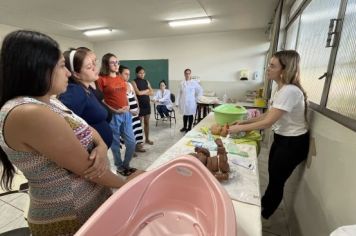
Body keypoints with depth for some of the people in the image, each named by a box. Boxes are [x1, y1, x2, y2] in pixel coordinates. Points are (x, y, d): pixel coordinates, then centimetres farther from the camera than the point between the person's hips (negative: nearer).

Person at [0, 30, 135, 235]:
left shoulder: (49, 103, 2)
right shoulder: (29, 114, -27)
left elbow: (87, 130, 5)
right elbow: (87, 168, -26)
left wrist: (101, 147, -17)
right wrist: (127, 185, -11)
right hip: (71, 217, -8)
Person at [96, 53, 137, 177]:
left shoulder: (121, 79, 13)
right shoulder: (101, 79, -6)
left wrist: (127, 106, 3)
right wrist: (114, 110, -15)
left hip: (126, 114, 6)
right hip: (113, 115, -6)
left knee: (132, 142, 9)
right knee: (115, 143, 9)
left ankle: (126, 165, 31)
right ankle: (119, 167, 31)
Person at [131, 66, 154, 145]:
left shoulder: (146, 81, 10)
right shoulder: (134, 82, -6)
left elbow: (152, 92, 4)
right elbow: (138, 93, -19)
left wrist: (143, 92, -11)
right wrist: (147, 90, -4)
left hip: (147, 104, 6)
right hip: (139, 105, -5)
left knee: (147, 123, 13)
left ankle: (147, 139, 26)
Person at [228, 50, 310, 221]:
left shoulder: (289, 91, -28)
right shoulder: (281, 89, 3)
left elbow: (268, 122, -29)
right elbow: (268, 114, 6)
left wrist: (240, 128, -21)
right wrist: (245, 122, -1)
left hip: (293, 143, -8)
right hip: (282, 138, 8)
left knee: (276, 180, 10)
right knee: (273, 176, 22)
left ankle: (263, 215, 34)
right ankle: (264, 205, 45)